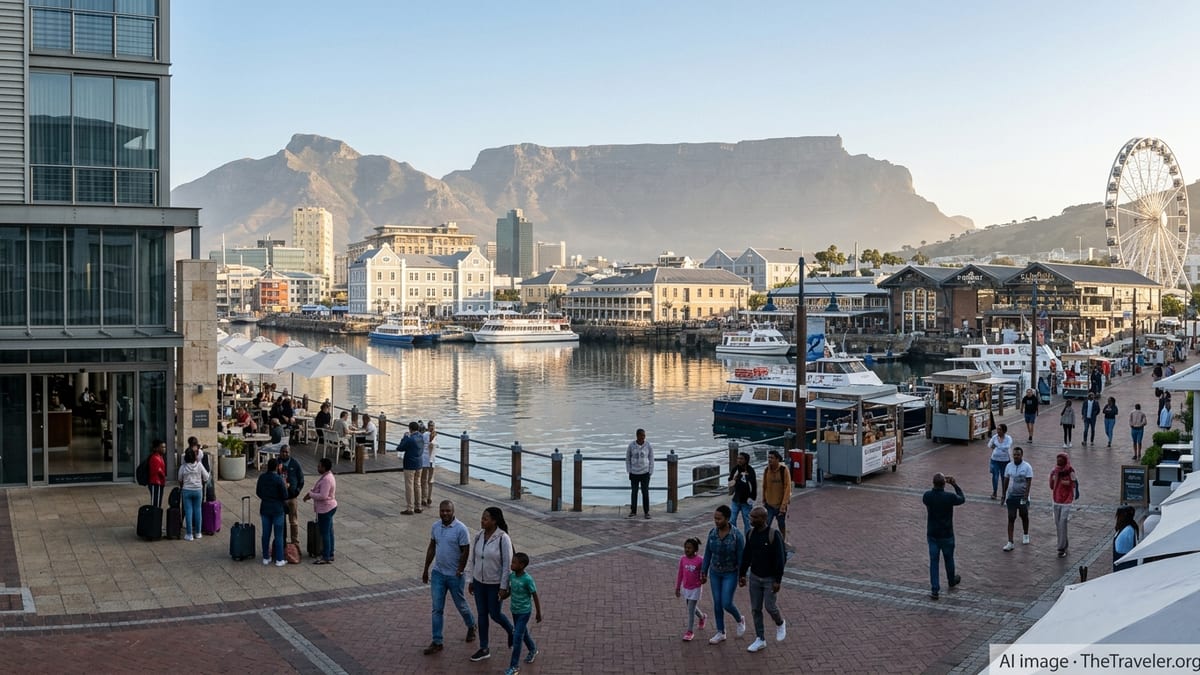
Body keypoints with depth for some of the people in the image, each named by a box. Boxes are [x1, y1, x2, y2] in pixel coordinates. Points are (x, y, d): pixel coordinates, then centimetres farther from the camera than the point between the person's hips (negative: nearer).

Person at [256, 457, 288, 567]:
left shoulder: (262, 477, -3)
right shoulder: (279, 479, -18)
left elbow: (258, 492, 8)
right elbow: (285, 496, -16)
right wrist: (285, 487, 2)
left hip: (265, 508, 5)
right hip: (277, 509, -5)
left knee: (266, 534, 13)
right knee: (278, 535, 4)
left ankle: (266, 558, 20)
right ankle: (279, 560, 8)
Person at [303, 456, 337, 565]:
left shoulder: (326, 479, -24)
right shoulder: (326, 476, 8)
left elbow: (322, 496, -28)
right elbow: (318, 489, 19)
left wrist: (310, 494, -15)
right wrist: (310, 492, 1)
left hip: (325, 510, -10)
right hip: (329, 508, 10)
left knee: (325, 533, -3)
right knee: (329, 532, 17)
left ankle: (326, 557, 3)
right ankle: (330, 553, 27)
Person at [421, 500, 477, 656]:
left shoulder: (461, 529, -18)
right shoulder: (436, 526, 0)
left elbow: (465, 551, -15)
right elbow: (431, 548, 10)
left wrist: (459, 572, -16)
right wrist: (426, 569, 12)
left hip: (454, 575, -5)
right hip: (438, 573, 5)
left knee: (460, 604, 13)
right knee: (437, 608, 4)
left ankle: (471, 626, 41)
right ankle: (437, 642, 10)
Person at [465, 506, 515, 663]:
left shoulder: (503, 538, -21)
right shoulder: (478, 536, -5)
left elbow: (507, 564, -18)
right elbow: (472, 559, 5)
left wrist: (503, 587, -17)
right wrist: (470, 580, 8)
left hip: (495, 584, -5)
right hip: (479, 581, 5)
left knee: (495, 614, 6)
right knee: (482, 614, 11)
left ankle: (511, 630, 37)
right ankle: (484, 649, 22)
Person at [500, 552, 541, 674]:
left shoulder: (528, 579, -24)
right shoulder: (511, 575, -6)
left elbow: (535, 596, -15)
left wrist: (538, 613, -7)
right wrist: (503, 596, -12)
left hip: (524, 612, -6)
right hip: (514, 611, 6)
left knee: (517, 638, -6)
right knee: (523, 633, 23)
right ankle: (533, 650, 47)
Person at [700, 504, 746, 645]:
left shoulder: (737, 535, -22)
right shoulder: (712, 532, -8)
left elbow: (741, 557, -15)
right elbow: (708, 554, 1)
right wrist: (703, 572, 4)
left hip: (730, 573, -5)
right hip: (715, 572, 5)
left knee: (726, 604, -7)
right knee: (717, 603, 9)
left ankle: (740, 620, 26)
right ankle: (720, 633, 23)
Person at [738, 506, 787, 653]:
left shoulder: (774, 535, -21)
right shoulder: (751, 534, -3)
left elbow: (781, 559, -19)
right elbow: (747, 556, 6)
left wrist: (778, 581, -20)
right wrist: (742, 574, 6)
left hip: (770, 578, -5)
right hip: (754, 577, 5)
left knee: (770, 607, -3)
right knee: (755, 609, 7)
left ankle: (780, 623, 31)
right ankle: (760, 640, 17)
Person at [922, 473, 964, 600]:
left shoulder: (927, 496, -11)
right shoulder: (950, 497, -21)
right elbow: (962, 499, 0)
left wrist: (938, 484, 11)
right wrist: (955, 485, 9)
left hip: (932, 534, 2)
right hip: (946, 535, -2)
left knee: (933, 561, 6)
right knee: (949, 559, 20)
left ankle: (934, 590, 3)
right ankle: (952, 581, 44)